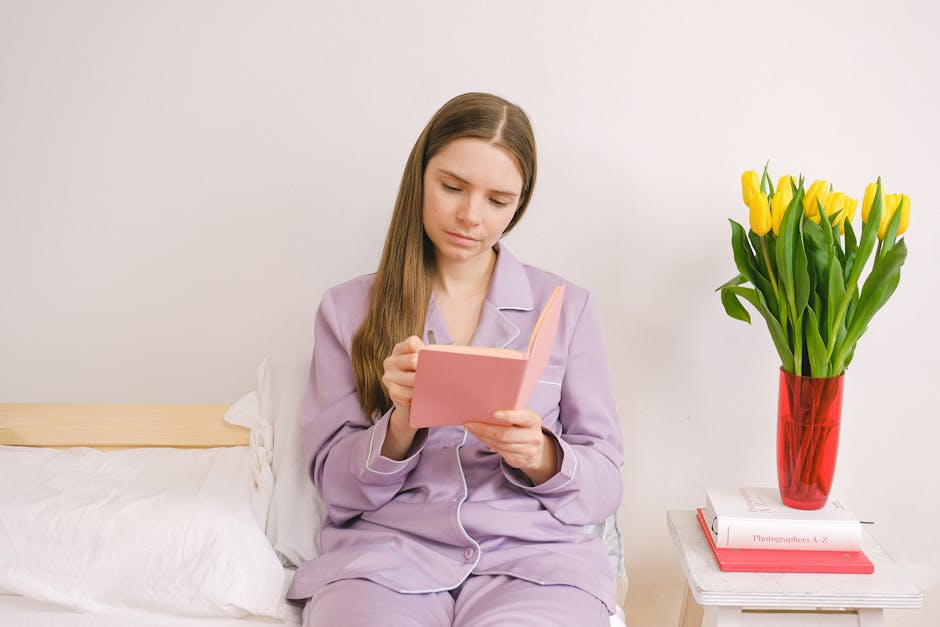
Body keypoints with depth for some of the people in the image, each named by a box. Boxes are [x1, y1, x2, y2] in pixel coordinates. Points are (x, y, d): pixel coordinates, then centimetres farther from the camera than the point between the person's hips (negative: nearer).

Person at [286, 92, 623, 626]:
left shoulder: (566, 307, 10)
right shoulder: (348, 309, 10)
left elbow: (604, 483, 9)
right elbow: (336, 485, 6)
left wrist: (541, 457, -13)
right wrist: (401, 424, -13)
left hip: (533, 553, 1)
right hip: (386, 548, 0)